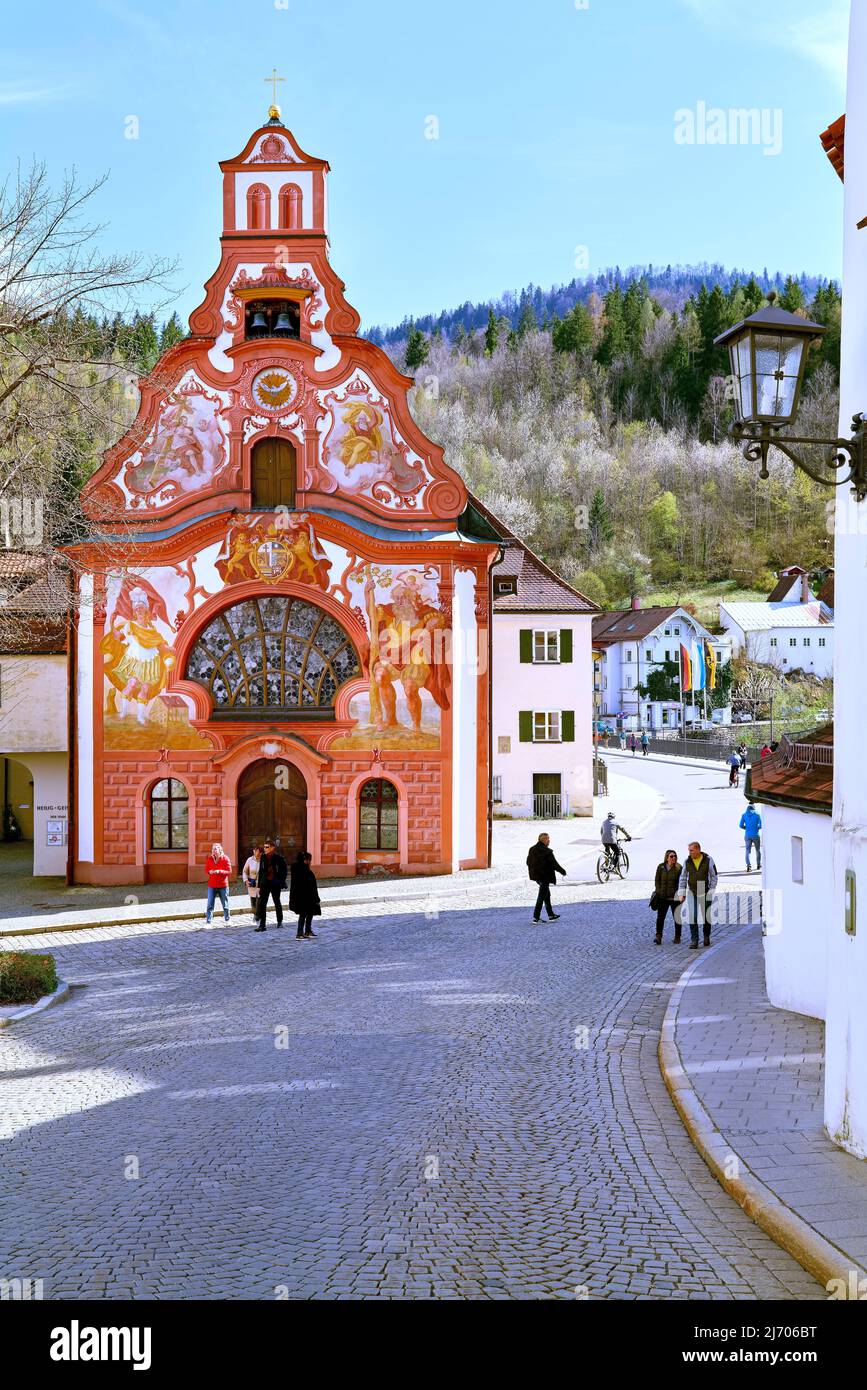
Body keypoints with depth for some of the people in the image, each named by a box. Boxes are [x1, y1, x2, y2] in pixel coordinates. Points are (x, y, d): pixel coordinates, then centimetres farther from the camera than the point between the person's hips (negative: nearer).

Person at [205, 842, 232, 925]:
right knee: (210, 905, -5)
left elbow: (229, 871, -8)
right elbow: (206, 869, 9)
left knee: (225, 904, 10)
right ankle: (208, 921, -2)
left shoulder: (225, 858, -6)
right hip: (212, 885, 2)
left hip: (223, 885, -2)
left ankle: (227, 919, 26)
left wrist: (219, 871, -22)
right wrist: (209, 872, -14)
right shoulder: (209, 858, 3)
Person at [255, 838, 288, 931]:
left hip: (275, 884, -3)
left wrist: (281, 883, -9)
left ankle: (279, 921, 31)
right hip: (265, 883, 3)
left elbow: (283, 871, -3)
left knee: (277, 902, 13)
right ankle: (261, 925, -8)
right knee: (262, 903, -7)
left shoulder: (278, 858, -8)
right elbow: (260, 871, 8)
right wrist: (259, 885, 6)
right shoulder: (263, 857, 4)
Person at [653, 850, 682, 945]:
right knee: (660, 917, -5)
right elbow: (657, 880, 9)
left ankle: (677, 937, 18)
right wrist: (658, 892, -1)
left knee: (677, 917, 8)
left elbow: (682, 882, -1)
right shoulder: (661, 867, 4)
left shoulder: (679, 868, -2)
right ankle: (658, 936, -5)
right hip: (662, 897, 1)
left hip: (675, 897, -1)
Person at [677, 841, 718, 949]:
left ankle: (706, 936, 28)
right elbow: (683, 878, 7)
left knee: (706, 916, 8)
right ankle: (694, 940, -2)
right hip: (692, 893, 1)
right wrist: (681, 893, 3)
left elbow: (714, 876, 0)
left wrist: (711, 891, -6)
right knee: (692, 916, -7)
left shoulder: (708, 860, -6)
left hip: (705, 892, -1)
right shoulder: (687, 861, -1)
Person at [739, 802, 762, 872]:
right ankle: (758, 865, 34)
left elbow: (741, 825, -1)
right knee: (758, 850, 21)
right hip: (755, 835, -1)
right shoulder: (757, 814, -4)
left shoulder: (744, 815, 1)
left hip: (747, 835, 1)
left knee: (747, 851, -3)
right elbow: (761, 825, -7)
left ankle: (748, 865, -25)